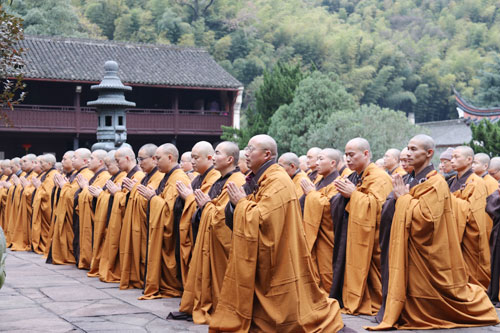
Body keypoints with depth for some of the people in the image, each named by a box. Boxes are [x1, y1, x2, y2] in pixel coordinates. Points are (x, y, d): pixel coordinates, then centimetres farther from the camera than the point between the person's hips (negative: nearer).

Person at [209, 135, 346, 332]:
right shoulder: (260, 179, 12)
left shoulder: (278, 181, -17)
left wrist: (241, 202, -11)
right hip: (261, 261, 9)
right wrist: (237, 202, -3)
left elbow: (260, 218, -26)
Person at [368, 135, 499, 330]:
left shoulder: (436, 183, -15)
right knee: (413, 287, 8)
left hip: (428, 252, -8)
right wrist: (402, 198, 3)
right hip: (412, 250, 8)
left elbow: (425, 217, -25)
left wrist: (404, 198, -15)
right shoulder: (414, 181, 12)